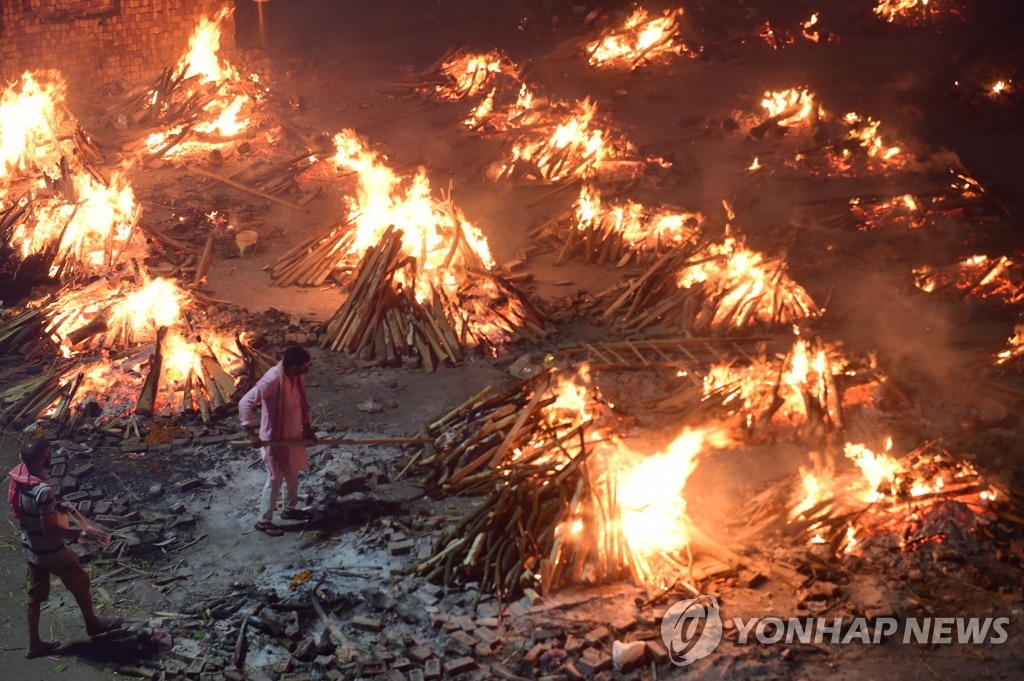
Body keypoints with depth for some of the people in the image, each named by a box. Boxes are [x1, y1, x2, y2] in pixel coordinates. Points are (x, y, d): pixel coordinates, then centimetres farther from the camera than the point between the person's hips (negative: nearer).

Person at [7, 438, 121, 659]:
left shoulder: (18, 477, -8)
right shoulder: (43, 490, -35)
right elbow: (50, 530, -28)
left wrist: (56, 507, 5)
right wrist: (82, 534, -21)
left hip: (30, 547, 8)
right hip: (49, 550, -7)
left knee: (35, 595, 20)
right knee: (81, 582, 17)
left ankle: (34, 644, 32)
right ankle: (92, 624, 39)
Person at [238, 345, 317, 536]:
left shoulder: (295, 377, -4)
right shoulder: (273, 379, -30)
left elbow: (302, 402, 13)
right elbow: (246, 402, -32)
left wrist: (307, 427, 14)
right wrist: (252, 433, -32)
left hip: (292, 435, 8)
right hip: (275, 437, -8)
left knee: (292, 474, 21)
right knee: (275, 479, 1)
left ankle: (289, 509, 40)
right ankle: (264, 521, 15)